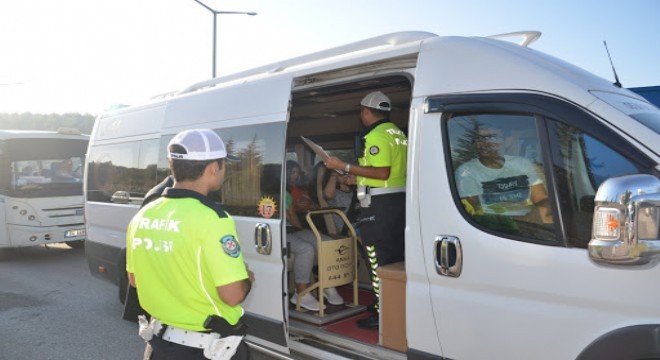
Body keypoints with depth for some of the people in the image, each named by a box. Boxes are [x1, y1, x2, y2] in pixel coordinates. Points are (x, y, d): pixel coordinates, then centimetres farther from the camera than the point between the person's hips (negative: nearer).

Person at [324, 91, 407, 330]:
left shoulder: (376, 135, -14)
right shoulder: (396, 132, 16)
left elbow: (383, 173, -23)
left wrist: (345, 167, -20)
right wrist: (359, 179, 21)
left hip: (380, 204, -10)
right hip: (399, 200, 10)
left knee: (378, 260, -2)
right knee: (395, 256, 17)